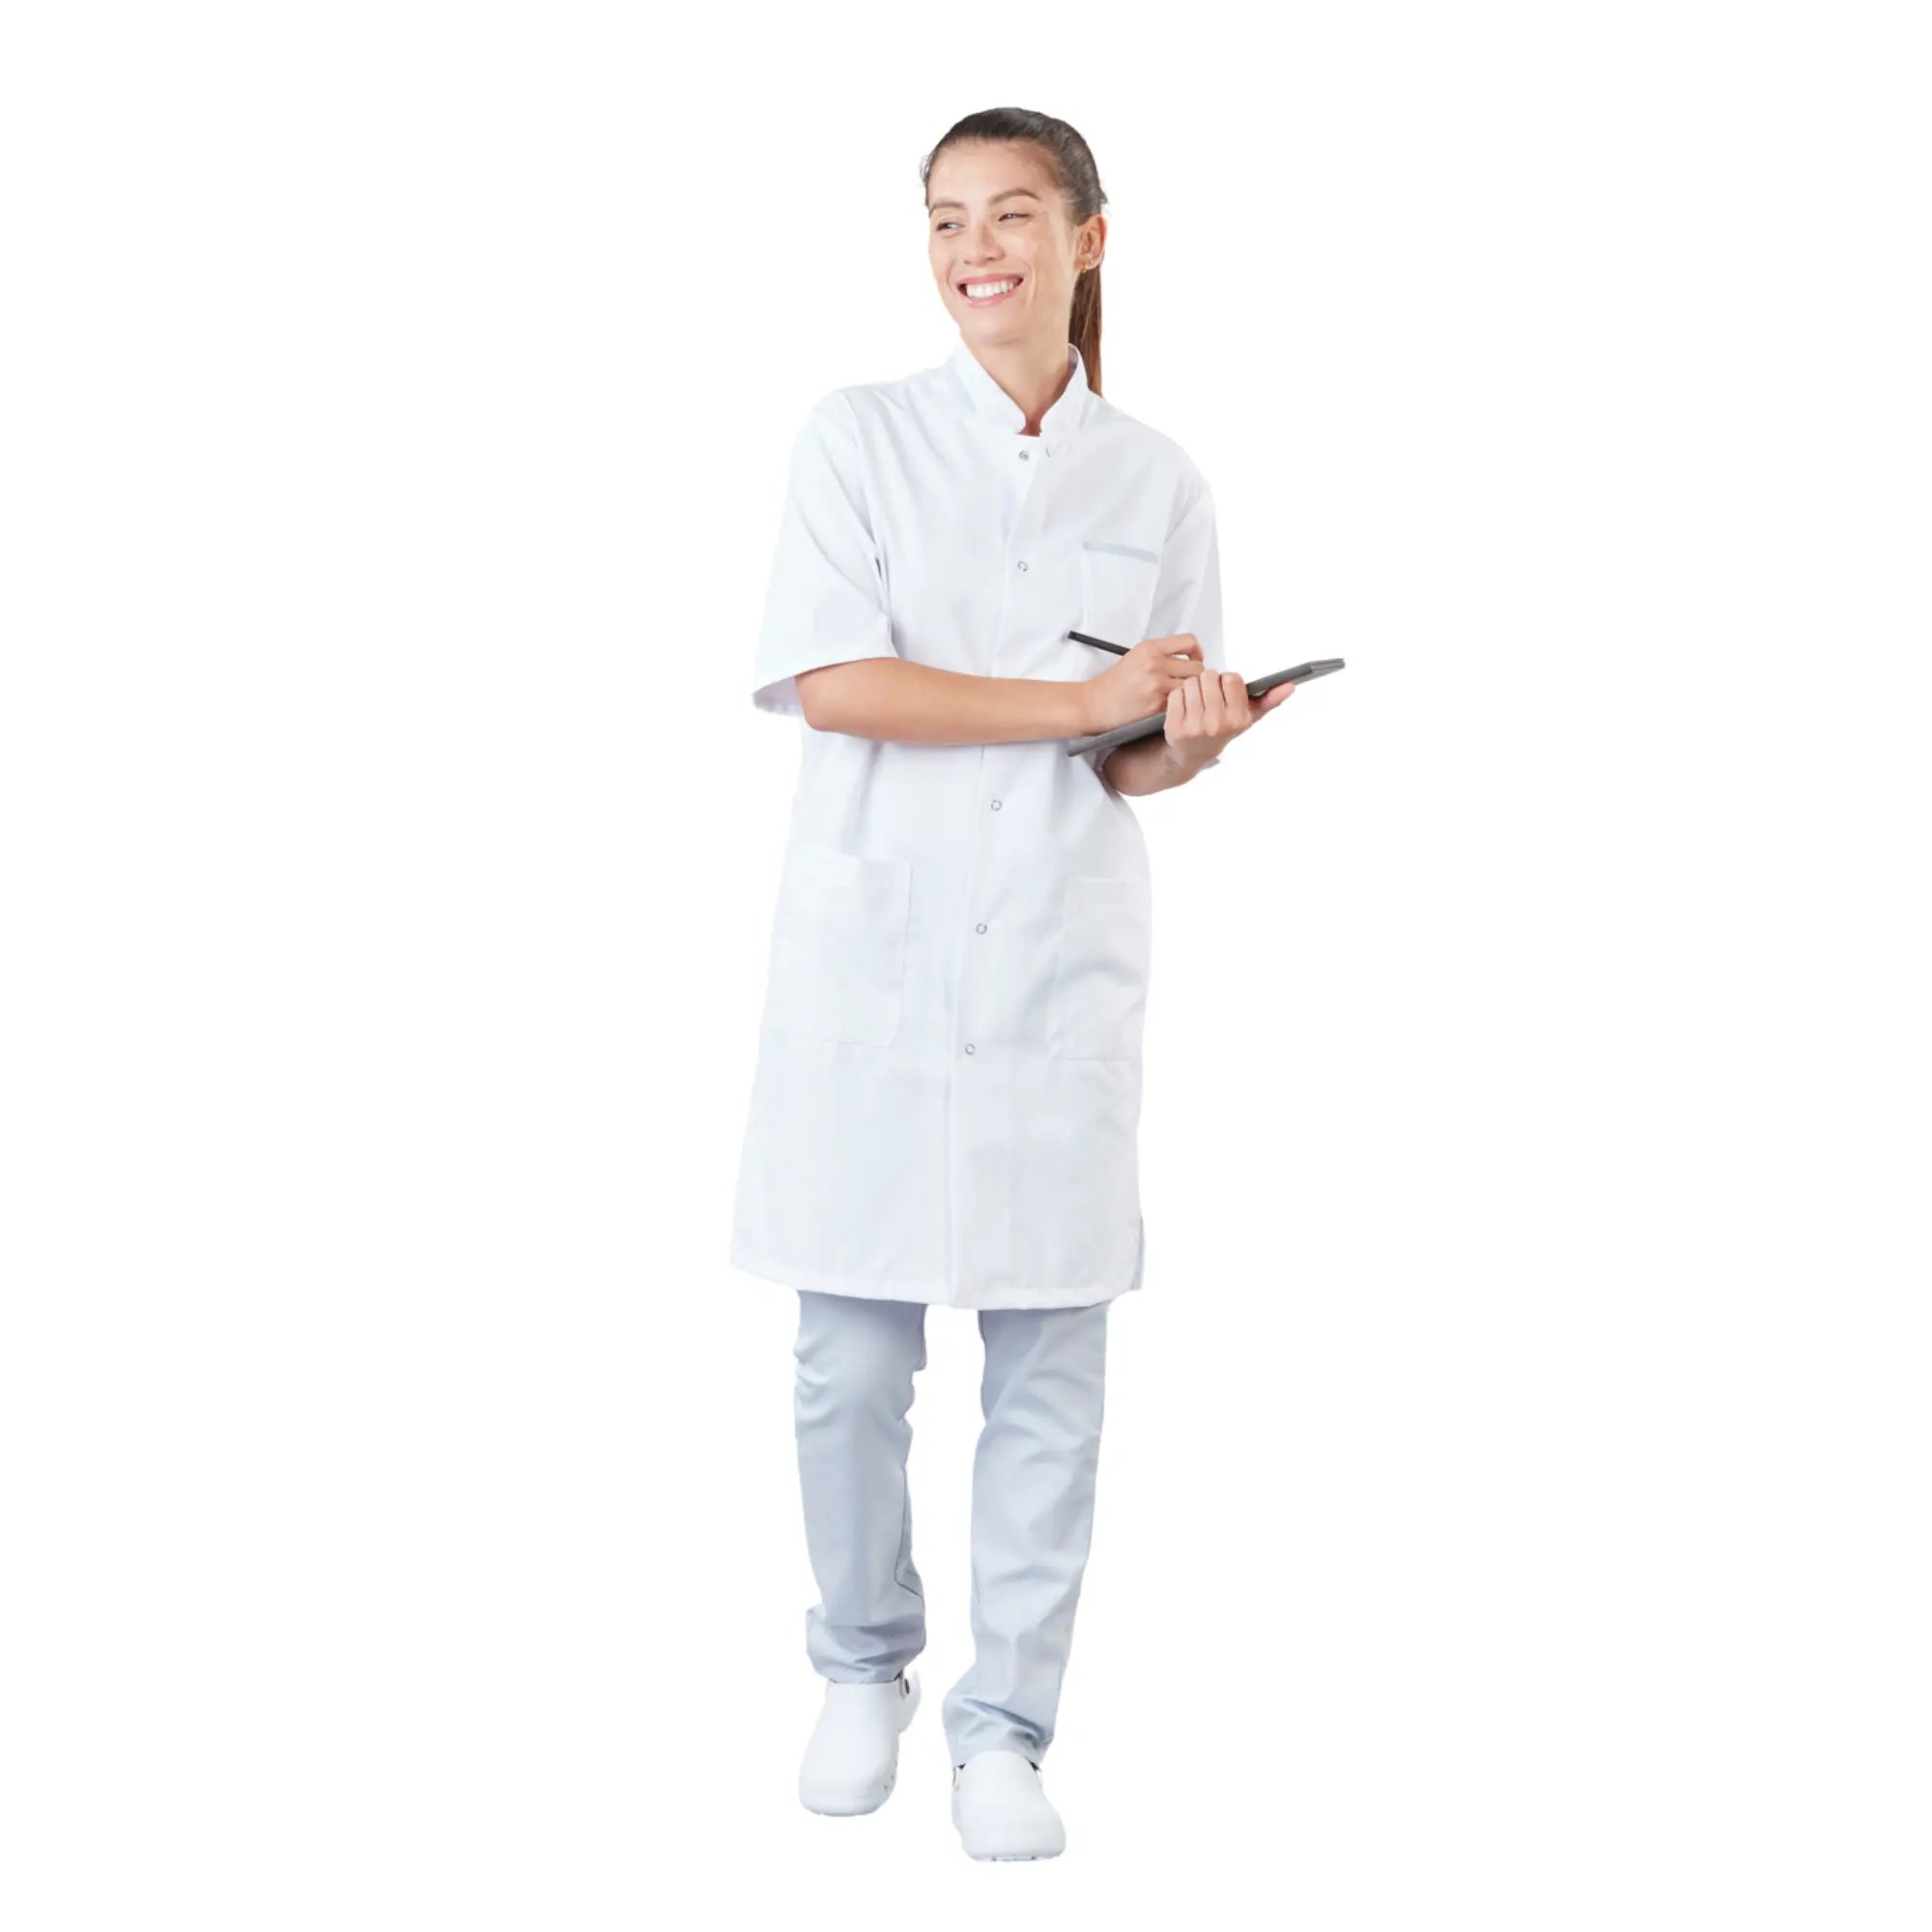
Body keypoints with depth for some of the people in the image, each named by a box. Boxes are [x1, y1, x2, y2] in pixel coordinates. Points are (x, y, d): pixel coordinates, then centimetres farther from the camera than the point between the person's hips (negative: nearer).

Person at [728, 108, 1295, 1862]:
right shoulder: (860, 437, 3)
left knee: (1051, 1364, 3)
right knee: (854, 1355, 3)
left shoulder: (1156, 482, 9)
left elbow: (1149, 761, 11)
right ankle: (863, 1666, 27)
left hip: (1064, 963, 2)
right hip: (872, 951, -1)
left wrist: (1199, 734, -13)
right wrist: (1081, 701, -12)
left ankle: (1006, 1723, 18)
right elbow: (829, 683, -10)